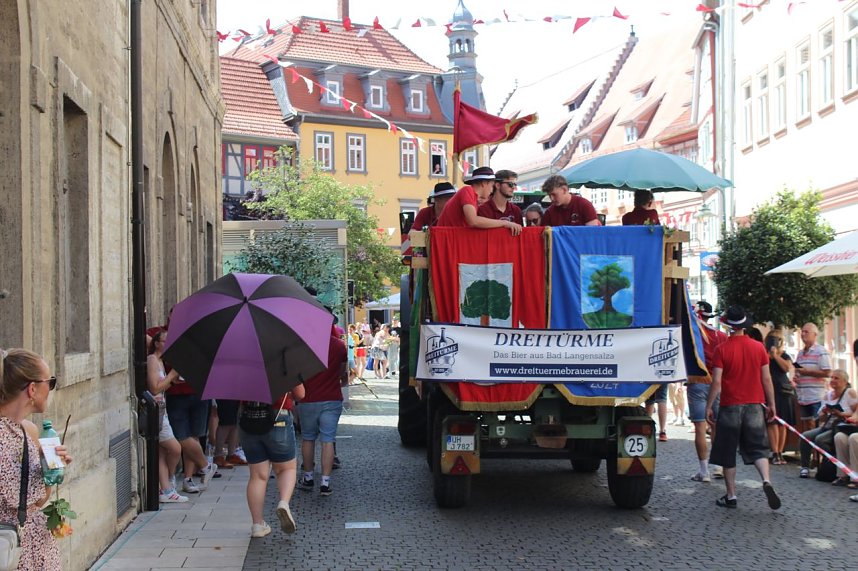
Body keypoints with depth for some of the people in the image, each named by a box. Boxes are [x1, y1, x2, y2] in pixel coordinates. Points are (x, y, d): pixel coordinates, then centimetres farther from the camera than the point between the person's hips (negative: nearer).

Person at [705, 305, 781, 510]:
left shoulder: (721, 349, -8)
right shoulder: (758, 347, 1)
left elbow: (717, 382, -11)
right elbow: (766, 379, 3)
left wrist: (708, 406, -3)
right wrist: (772, 404, 12)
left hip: (730, 407, -2)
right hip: (754, 406, 2)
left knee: (727, 454, 7)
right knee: (758, 448, 9)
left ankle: (731, 496, 9)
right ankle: (767, 481, -16)